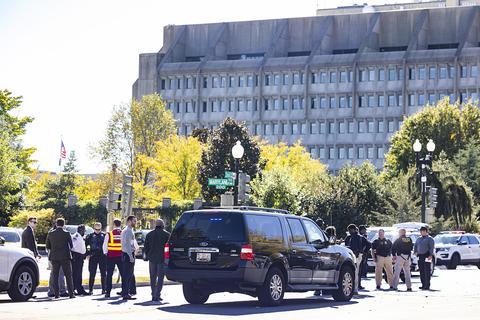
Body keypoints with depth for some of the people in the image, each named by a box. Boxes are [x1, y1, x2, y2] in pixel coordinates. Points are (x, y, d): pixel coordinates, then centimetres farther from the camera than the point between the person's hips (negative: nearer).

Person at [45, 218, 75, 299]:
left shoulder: (50, 234, -1)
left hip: (54, 257, 2)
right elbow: (71, 245, 3)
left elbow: (47, 246, 6)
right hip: (65, 257, -2)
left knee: (55, 276, 8)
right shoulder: (67, 234, -7)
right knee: (68, 276, 3)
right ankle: (71, 294, -2)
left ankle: (56, 294, 3)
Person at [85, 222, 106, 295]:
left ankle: (104, 289, 9)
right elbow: (84, 245, 8)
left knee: (103, 274, 3)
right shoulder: (90, 236, 5)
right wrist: (87, 254, 1)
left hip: (103, 257, 1)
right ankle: (90, 290, 2)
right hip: (93, 257, -1)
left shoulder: (104, 236, 6)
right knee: (92, 274, -1)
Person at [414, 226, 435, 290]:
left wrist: (430, 255, -20)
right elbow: (415, 246, 26)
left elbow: (431, 248, -10)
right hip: (420, 256, 7)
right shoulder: (419, 239, 20)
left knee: (427, 271, -8)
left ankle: (427, 286, -8)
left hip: (426, 256, -7)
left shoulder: (429, 239, -2)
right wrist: (415, 252, 9)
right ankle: (423, 285, 12)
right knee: (422, 271, 7)